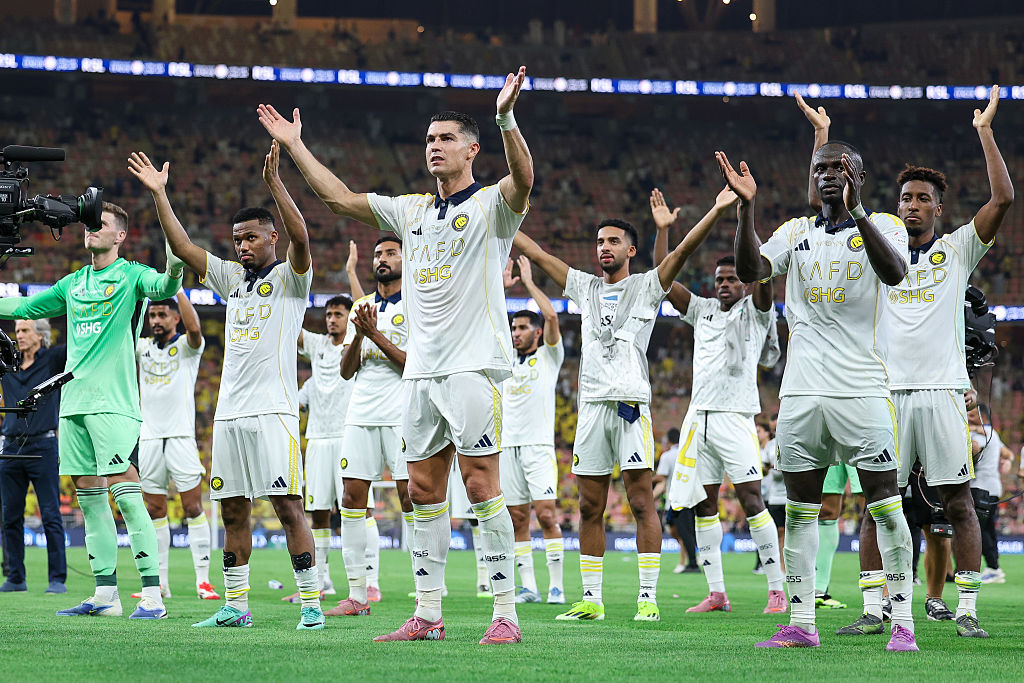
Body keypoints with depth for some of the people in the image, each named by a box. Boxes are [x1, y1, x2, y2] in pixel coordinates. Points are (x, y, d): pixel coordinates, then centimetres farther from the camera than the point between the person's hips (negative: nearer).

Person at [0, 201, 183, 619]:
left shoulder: (131, 275, -1)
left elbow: (163, 287, -22)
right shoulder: (73, 284, 17)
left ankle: (152, 594, -14)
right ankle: (105, 594, 12)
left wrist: (174, 272, -42)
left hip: (113, 401, -7)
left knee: (124, 491, -13)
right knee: (88, 494, 7)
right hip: (74, 400, 7)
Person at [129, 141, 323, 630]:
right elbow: (182, 247, 17)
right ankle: (235, 605, 13)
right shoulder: (232, 278, 18)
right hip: (229, 411, 7)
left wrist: (274, 183, -26)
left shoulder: (289, 276, 1)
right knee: (233, 510, 7)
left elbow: (300, 238, -18)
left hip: (274, 410, -7)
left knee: (287, 506, -10)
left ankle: (311, 603, -9)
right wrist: (159, 193, 11)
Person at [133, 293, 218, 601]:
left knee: (193, 508, -6)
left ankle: (203, 580, -7)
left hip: (180, 435, -4)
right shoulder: (142, 347, 15)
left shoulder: (186, 345, 1)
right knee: (155, 512, 5)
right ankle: (159, 582, 8)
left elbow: (194, 328, -19)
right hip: (149, 437, 4)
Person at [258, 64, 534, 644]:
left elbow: (523, 178, -23)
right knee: (425, 490, 6)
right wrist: (294, 145, 22)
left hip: (474, 366, -7)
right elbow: (339, 196, 24)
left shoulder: (492, 205, -1)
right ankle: (428, 614, 10)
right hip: (422, 370, 7)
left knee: (481, 484, -10)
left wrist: (506, 118, -38)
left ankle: (506, 613, -8)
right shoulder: (411, 211, 18)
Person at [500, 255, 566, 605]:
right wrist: (502, 287, 10)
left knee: (546, 513, -12)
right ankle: (528, 586, 3)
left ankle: (556, 585, -11)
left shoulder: (548, 357, 6)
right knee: (518, 517, 2)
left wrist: (529, 282, 0)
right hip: (508, 445, 5)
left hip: (539, 445, -5)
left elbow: (551, 317, -7)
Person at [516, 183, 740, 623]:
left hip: (631, 403, -5)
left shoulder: (646, 287, 6)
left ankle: (648, 598, -7)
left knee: (642, 501, -7)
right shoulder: (585, 287, 17)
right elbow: (536, 255, 20)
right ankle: (591, 599, 9)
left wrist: (716, 212, -19)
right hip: (592, 402, 5)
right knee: (590, 508, 5)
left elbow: (683, 251, -6)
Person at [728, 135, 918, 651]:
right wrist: (747, 207, -13)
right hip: (802, 391, 4)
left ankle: (902, 622, -1)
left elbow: (894, 273, -19)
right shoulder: (796, 233, 13)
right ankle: (801, 624, 10)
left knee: (885, 506, -4)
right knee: (800, 508, 5)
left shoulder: (882, 226, 2)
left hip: (864, 390, -4)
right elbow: (750, 271, -2)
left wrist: (855, 211, -28)